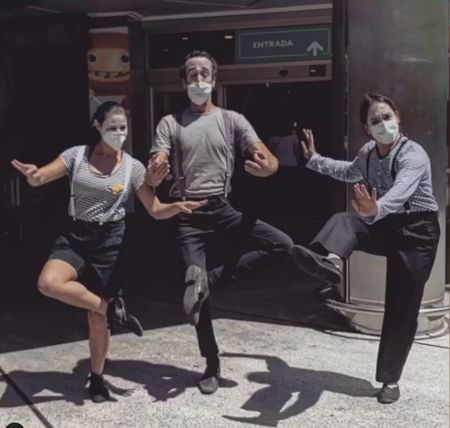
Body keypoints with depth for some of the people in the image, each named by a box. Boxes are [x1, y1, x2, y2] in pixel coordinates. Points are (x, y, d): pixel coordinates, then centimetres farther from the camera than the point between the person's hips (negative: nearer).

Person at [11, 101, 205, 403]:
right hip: (75, 235, 2)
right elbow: (40, 178, -9)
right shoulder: (77, 155, 1)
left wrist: (177, 206, -22)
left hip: (109, 239, -1)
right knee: (48, 283, -28)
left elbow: (156, 211, 0)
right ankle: (112, 308, -9)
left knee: (97, 315, 3)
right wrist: (33, 174, -34)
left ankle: (97, 377, 25)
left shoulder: (133, 167, -1)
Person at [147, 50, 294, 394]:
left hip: (222, 208, 1)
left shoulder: (232, 120, 5)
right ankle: (212, 365, 19)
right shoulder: (170, 124, 5)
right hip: (187, 215, -1)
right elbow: (152, 178, -5)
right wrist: (155, 173, -31)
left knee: (283, 246, -16)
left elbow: (271, 160, -6)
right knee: (196, 287, 1)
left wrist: (266, 166, -32)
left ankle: (213, 278, -6)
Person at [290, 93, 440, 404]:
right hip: (386, 226, 6)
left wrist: (375, 209, -64)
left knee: (402, 307, -3)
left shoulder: (413, 155, -22)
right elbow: (350, 172, 26)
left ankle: (390, 379, 12)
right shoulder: (367, 154, 1)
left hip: (416, 231, -6)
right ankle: (331, 263, -60)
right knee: (344, 221, -26)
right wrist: (315, 160, 22)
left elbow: (400, 192, -43)